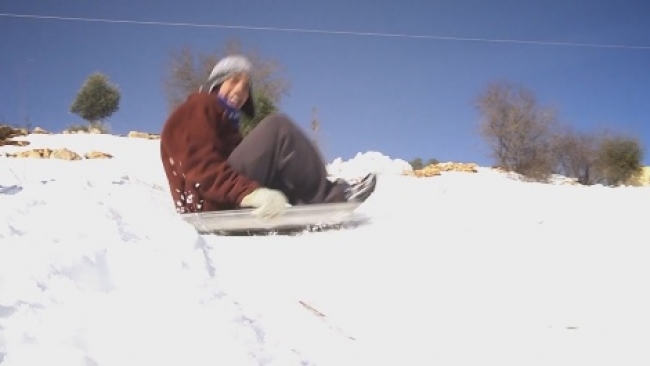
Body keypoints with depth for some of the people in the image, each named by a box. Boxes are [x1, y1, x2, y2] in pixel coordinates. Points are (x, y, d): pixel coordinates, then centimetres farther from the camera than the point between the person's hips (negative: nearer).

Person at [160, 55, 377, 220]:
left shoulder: (225, 119, 33)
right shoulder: (199, 108, 2)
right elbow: (202, 166, -17)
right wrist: (250, 192, -32)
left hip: (228, 206, 10)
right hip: (211, 205, -10)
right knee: (277, 127, -15)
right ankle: (327, 197, -10)